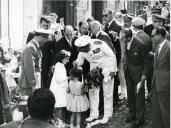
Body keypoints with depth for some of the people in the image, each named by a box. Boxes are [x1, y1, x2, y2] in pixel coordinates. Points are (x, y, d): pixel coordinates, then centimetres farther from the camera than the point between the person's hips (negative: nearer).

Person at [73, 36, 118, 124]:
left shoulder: (99, 44, -30)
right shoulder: (82, 50, -13)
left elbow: (112, 56, -21)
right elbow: (80, 60, -1)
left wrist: (112, 70, -20)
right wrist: (76, 63, -25)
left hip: (106, 67, -5)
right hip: (94, 69, 6)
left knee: (107, 92, 0)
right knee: (92, 91, 5)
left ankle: (107, 116, 10)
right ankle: (94, 114, 17)